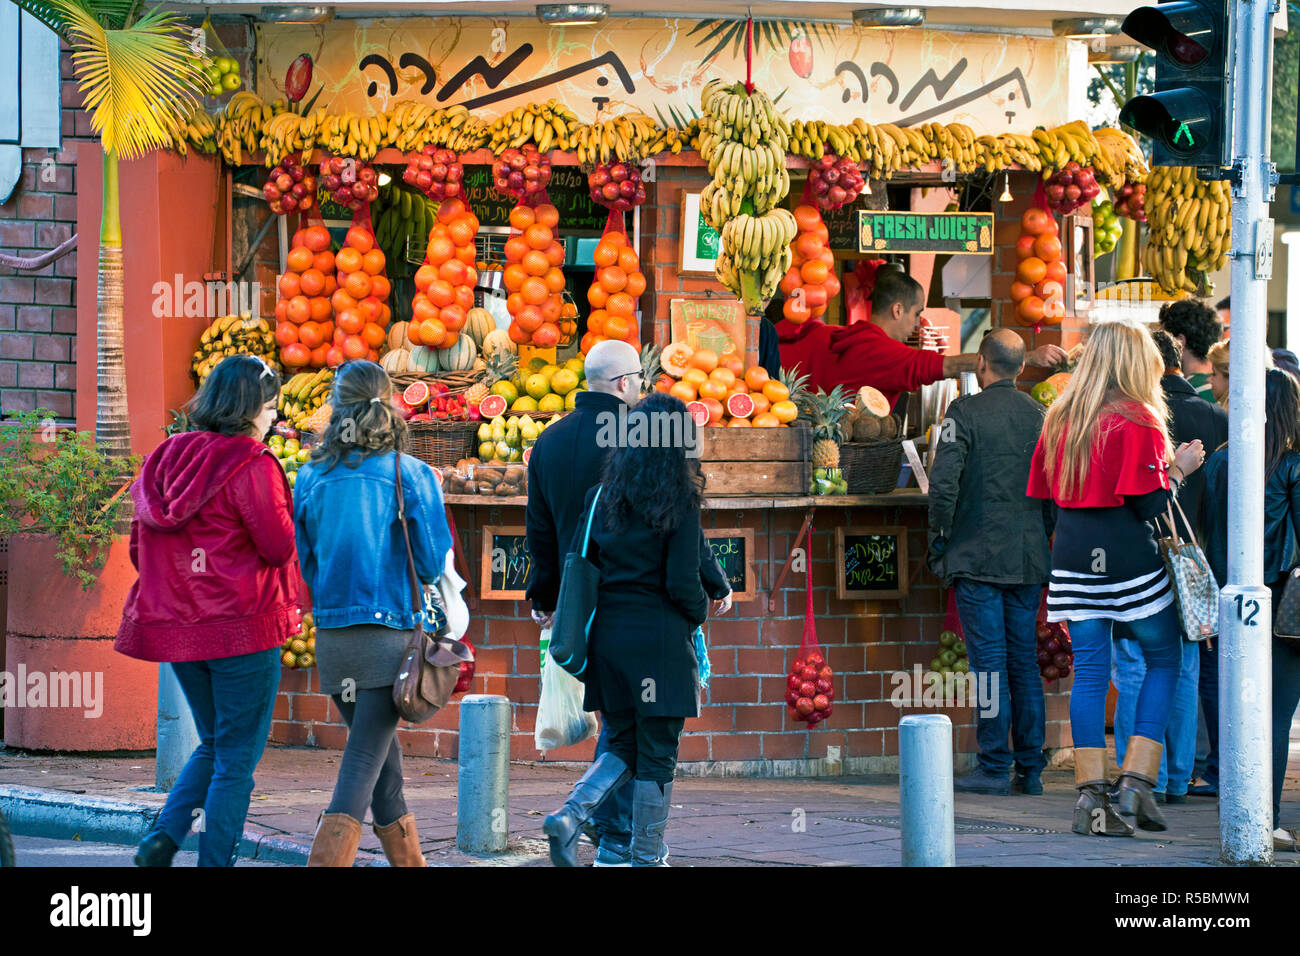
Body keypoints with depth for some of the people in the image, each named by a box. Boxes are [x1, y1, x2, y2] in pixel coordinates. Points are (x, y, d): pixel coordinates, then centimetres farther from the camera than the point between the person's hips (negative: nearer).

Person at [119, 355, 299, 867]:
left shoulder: (164, 460, 8)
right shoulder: (251, 465, -14)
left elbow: (139, 550, 12)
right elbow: (279, 547, -14)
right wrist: (289, 508, 5)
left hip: (177, 629, 7)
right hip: (242, 630, -7)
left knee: (214, 744, 21)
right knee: (237, 757, 3)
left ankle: (163, 836, 4)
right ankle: (215, 860, 1)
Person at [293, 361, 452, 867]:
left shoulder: (311, 477, 3)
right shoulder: (410, 474, -6)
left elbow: (305, 564, 10)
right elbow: (433, 564, -4)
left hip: (330, 635, 4)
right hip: (390, 635, -4)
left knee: (384, 765, 19)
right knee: (360, 771, -6)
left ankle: (409, 861, 29)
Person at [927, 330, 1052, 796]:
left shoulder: (966, 412, -8)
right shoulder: (1040, 415, 6)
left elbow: (944, 483, -14)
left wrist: (938, 543, -3)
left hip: (978, 557, -5)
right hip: (1030, 559, 5)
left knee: (989, 661, -3)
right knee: (1025, 662, 9)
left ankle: (995, 767, -3)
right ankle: (1030, 769, 10)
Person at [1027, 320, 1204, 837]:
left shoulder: (1059, 419, 9)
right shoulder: (1138, 420, -9)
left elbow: (1042, 490, 14)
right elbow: (1149, 503, -12)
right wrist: (1178, 469, 3)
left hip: (1074, 561, 5)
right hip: (1129, 559, -5)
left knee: (1089, 672, 5)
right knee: (1163, 659, 10)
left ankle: (1091, 794, -1)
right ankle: (1137, 780, 0)